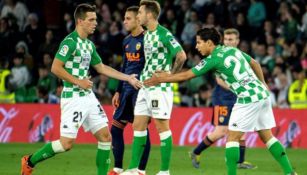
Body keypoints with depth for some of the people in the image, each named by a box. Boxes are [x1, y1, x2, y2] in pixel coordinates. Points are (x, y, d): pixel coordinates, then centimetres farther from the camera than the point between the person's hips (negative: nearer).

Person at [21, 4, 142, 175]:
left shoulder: (89, 44, 12)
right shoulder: (70, 42, -14)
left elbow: (101, 68, 23)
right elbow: (56, 68, -19)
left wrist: (128, 78, 20)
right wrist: (78, 81, -17)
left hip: (89, 96, 8)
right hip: (73, 98, -8)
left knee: (105, 137, 2)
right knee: (67, 143, -9)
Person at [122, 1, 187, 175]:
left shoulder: (164, 34, -14)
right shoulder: (146, 35, 13)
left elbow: (181, 56, -21)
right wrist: (143, 78, 14)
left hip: (160, 87, -9)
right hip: (145, 87, 9)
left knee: (162, 126, -4)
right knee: (138, 125, 7)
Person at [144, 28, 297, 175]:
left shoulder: (213, 59, -9)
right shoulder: (232, 50, 14)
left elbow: (186, 75, -5)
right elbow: (254, 63, 25)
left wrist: (162, 79, 4)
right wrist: (262, 84, 33)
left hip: (248, 99, -8)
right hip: (262, 95, 8)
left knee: (232, 137, 0)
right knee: (267, 136, 11)